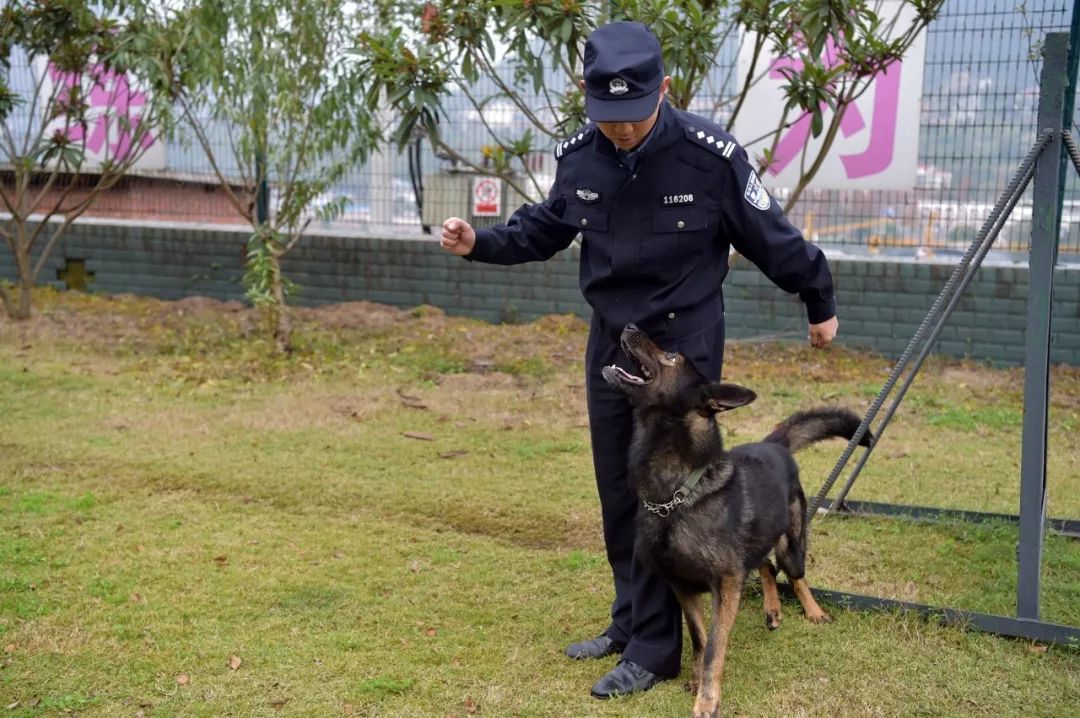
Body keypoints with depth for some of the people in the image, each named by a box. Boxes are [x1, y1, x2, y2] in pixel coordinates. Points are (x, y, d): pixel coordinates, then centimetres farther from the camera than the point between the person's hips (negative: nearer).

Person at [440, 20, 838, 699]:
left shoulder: (711, 154, -18)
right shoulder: (578, 156, -5)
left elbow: (771, 236, -6)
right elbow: (544, 227, 13)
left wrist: (820, 302, 7)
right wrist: (481, 242, -4)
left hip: (685, 345, -5)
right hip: (610, 343, 5)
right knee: (617, 493, 12)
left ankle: (654, 650, 9)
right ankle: (630, 621, 29)